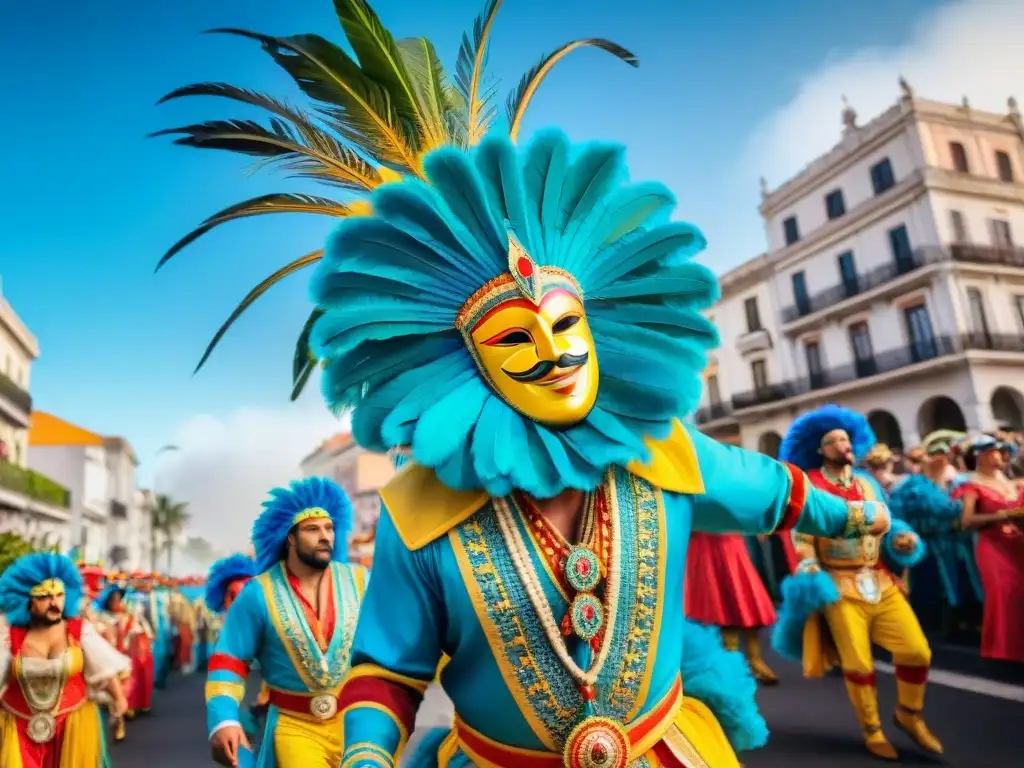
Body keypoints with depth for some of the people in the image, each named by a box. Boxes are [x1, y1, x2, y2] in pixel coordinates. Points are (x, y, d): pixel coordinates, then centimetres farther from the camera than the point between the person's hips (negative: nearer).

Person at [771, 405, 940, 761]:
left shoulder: (866, 482, 14)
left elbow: (884, 524, 17)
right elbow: (802, 535, -5)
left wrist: (903, 539, -3)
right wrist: (810, 574, -15)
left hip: (881, 581, 5)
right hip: (840, 585, -5)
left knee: (917, 650, -2)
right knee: (858, 663, 2)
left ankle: (909, 714, 25)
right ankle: (872, 730, 25)